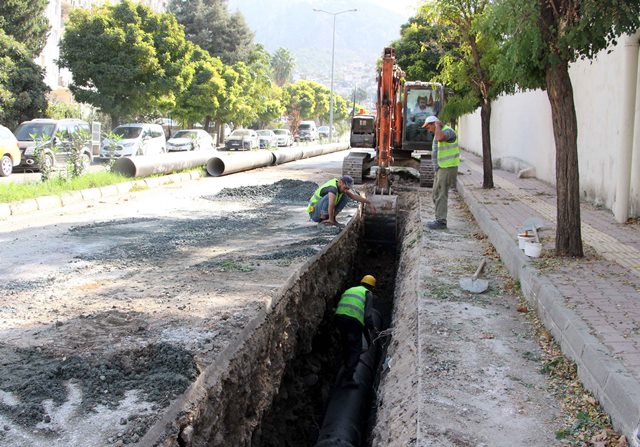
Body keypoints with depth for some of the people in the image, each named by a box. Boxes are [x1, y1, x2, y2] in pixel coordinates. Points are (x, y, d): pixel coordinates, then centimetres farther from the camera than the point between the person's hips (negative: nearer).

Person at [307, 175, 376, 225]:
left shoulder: (341, 187, 0)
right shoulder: (333, 188, -30)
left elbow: (354, 196, 6)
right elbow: (331, 205, -44)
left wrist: (369, 203, 4)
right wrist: (331, 220, -38)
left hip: (324, 212, 9)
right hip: (315, 213, -9)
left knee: (345, 197, 0)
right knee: (330, 196, -35)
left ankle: (332, 218, 0)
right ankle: (323, 220, -19)